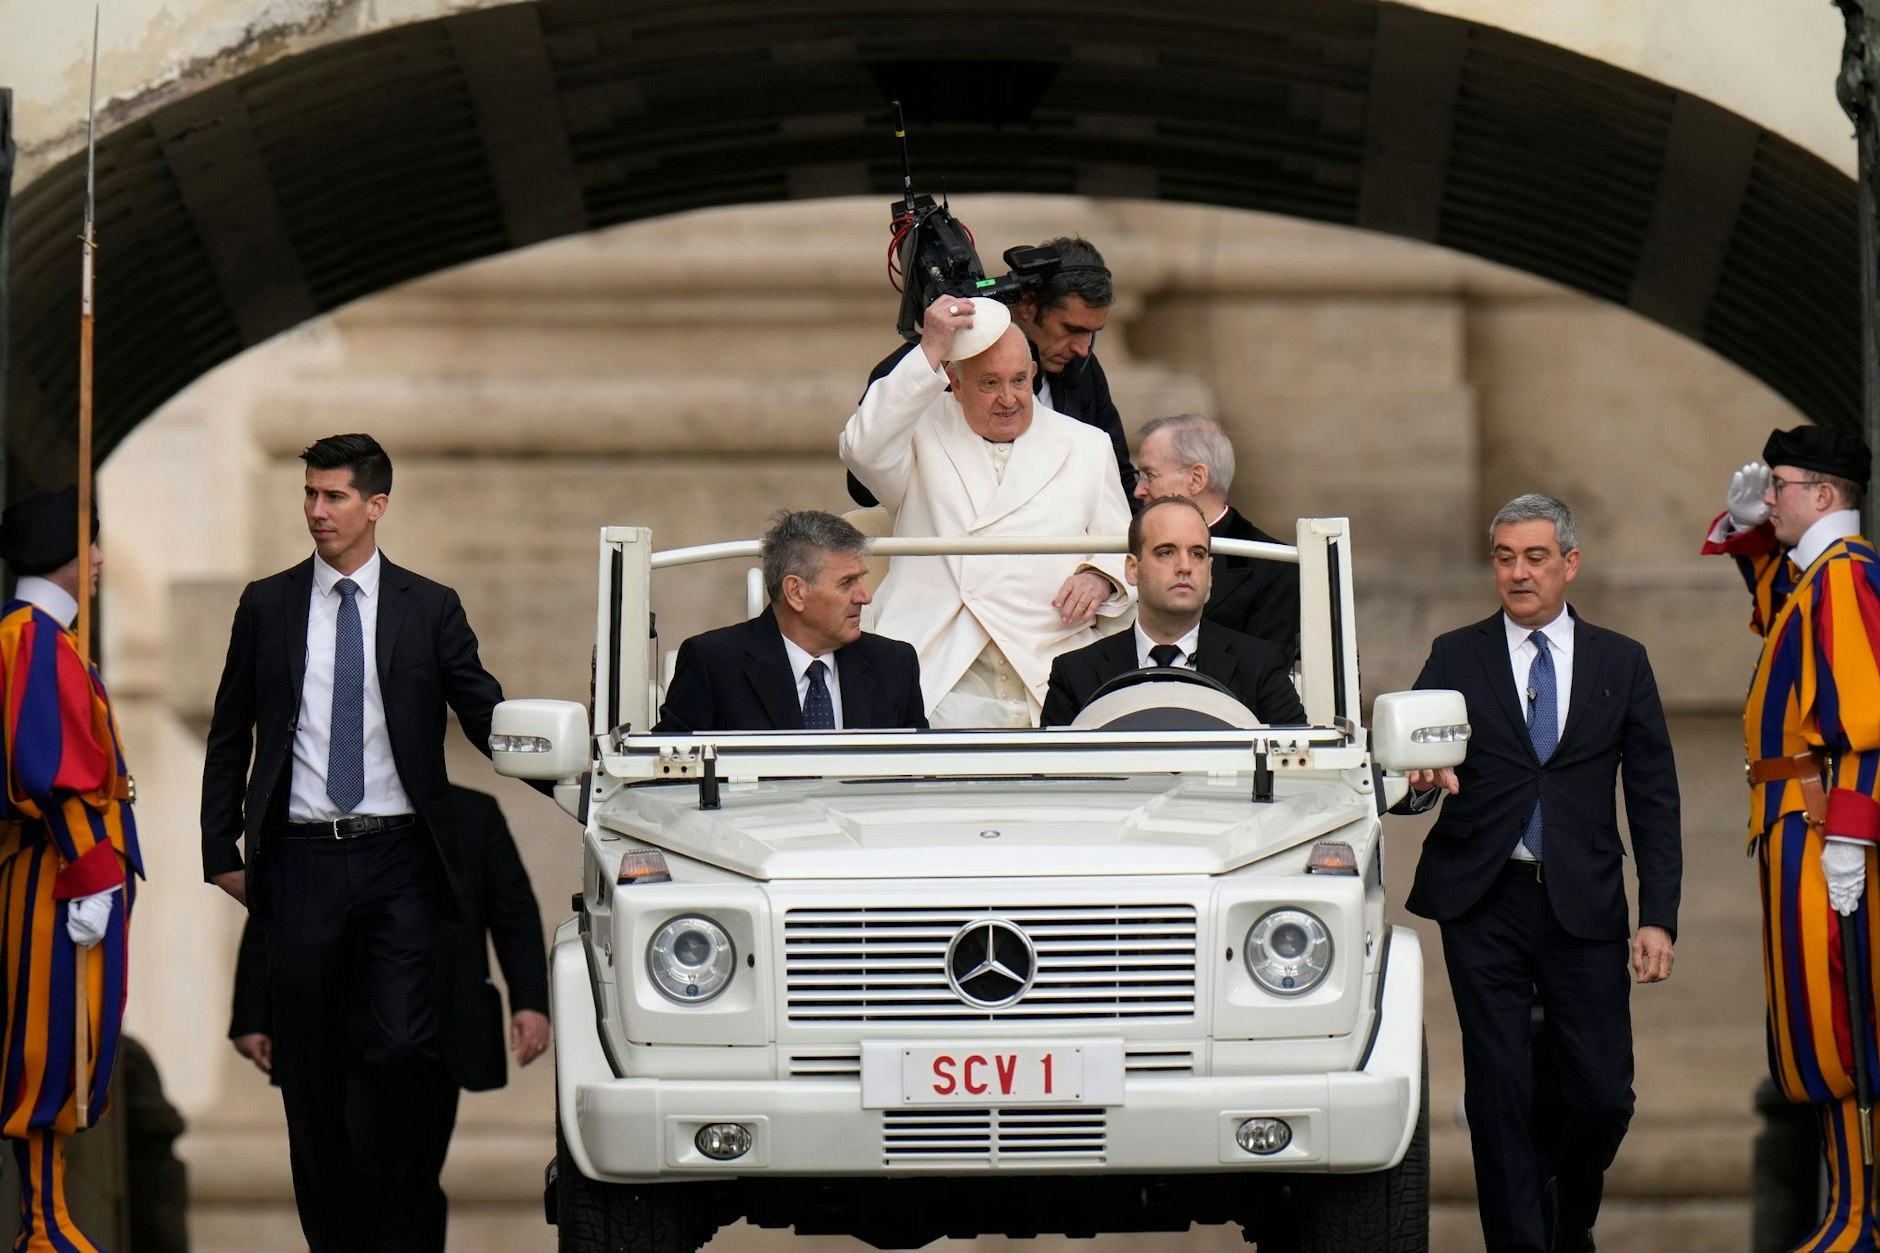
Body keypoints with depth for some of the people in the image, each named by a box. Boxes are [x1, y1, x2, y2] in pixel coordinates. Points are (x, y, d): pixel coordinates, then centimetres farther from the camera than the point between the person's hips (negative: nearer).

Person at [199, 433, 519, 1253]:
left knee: (406, 1047, -13)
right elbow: (230, 735, 12)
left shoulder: (429, 609, 5)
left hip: (399, 857, -2)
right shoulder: (267, 606, 8)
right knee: (309, 1064, 5)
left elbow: (487, 717, 5)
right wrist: (221, 852, 7)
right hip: (301, 861, 2)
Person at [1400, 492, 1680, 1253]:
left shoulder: (1621, 664, 9)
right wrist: (1422, 782, -22)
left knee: (1604, 1097, -1)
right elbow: (1411, 768, 4)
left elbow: (1654, 802, 7)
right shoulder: (1455, 658, 7)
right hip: (1484, 907, 0)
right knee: (1498, 1097, -3)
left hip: (1584, 905, 0)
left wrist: (1659, 917, -1)